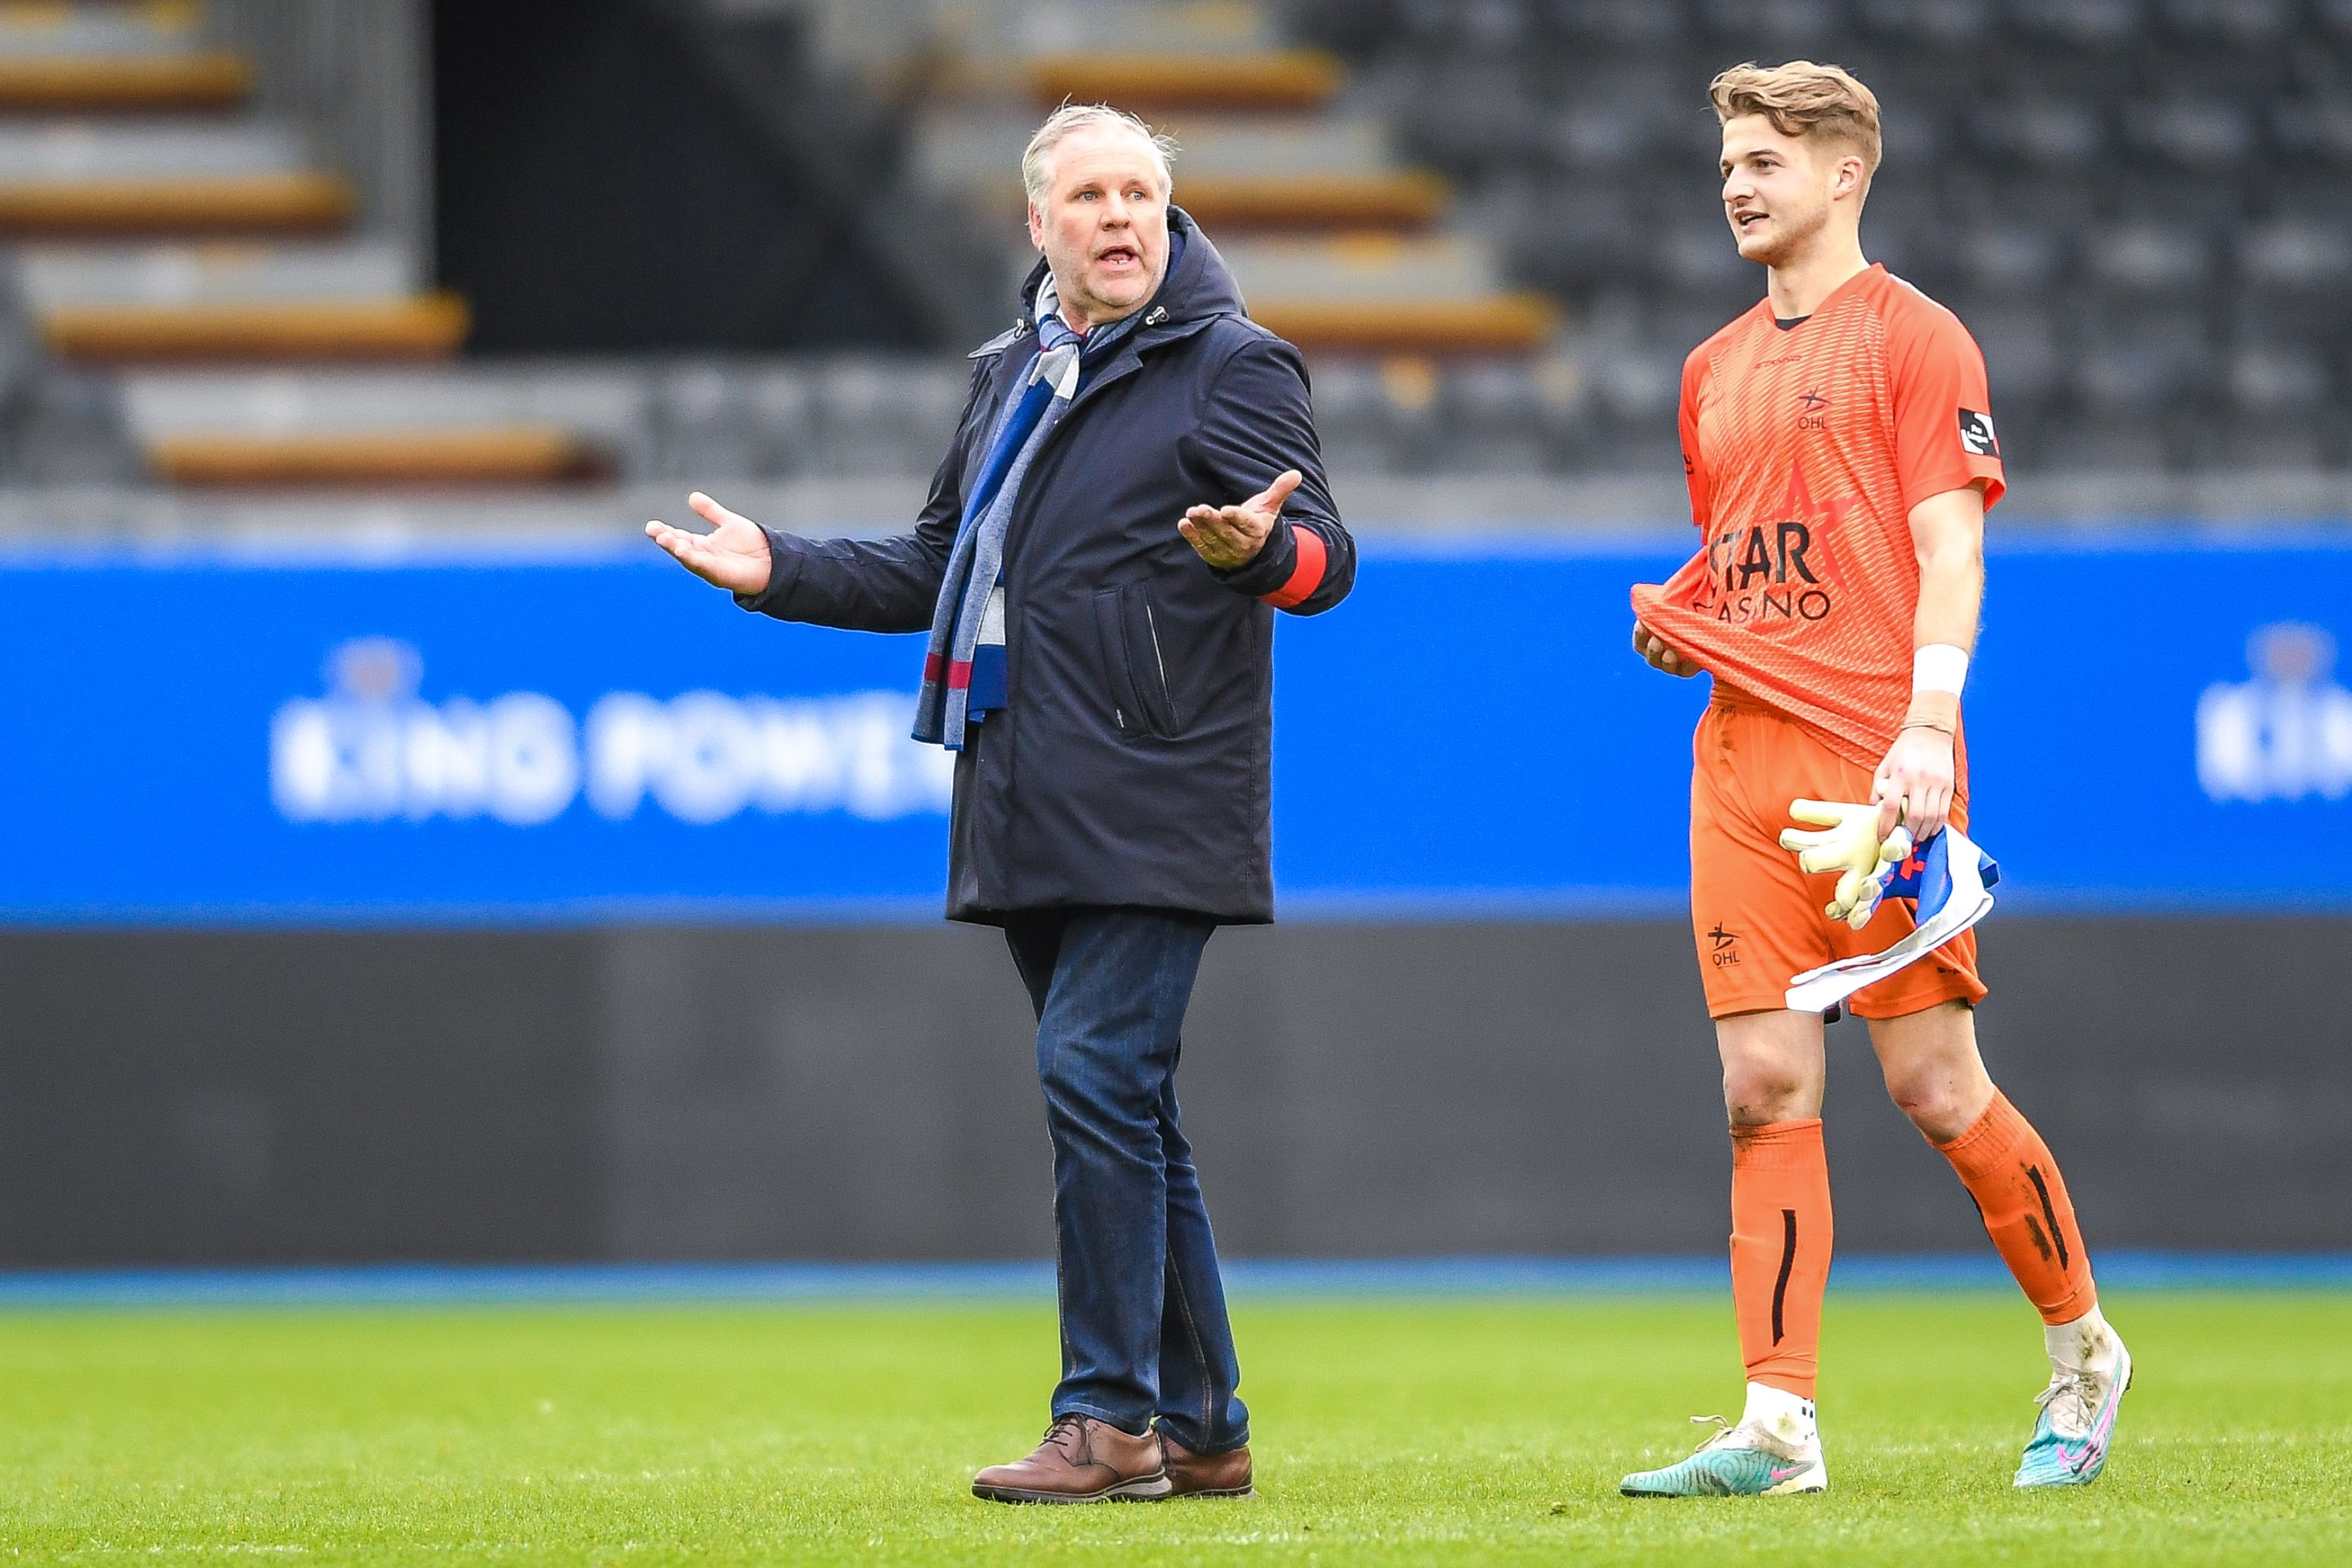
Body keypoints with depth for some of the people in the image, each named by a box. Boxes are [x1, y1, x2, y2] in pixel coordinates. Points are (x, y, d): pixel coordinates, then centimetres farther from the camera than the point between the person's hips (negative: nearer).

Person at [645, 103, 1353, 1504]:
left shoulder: (1231, 366, -3)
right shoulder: (1013, 376, 19)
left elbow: (1324, 555, -12)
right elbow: (940, 573, 29)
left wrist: (1259, 547, -34)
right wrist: (779, 571, 20)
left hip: (1156, 804, -8)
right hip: (1033, 817, 8)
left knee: (1097, 1075, -15)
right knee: (1122, 1111, 10)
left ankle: (1111, 1418, -13)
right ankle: (1201, 1427, 15)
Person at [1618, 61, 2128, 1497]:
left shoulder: (1913, 337, -1)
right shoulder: (1717, 369, 20)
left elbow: (1948, 546, -9)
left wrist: (1928, 726, -20)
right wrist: (1675, 623, 9)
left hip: (1877, 759, -6)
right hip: (1742, 759, 6)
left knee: (1935, 1084, -5)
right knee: (1766, 1087, -1)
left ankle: (2084, 1351, 15)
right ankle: (1780, 1427, -3)